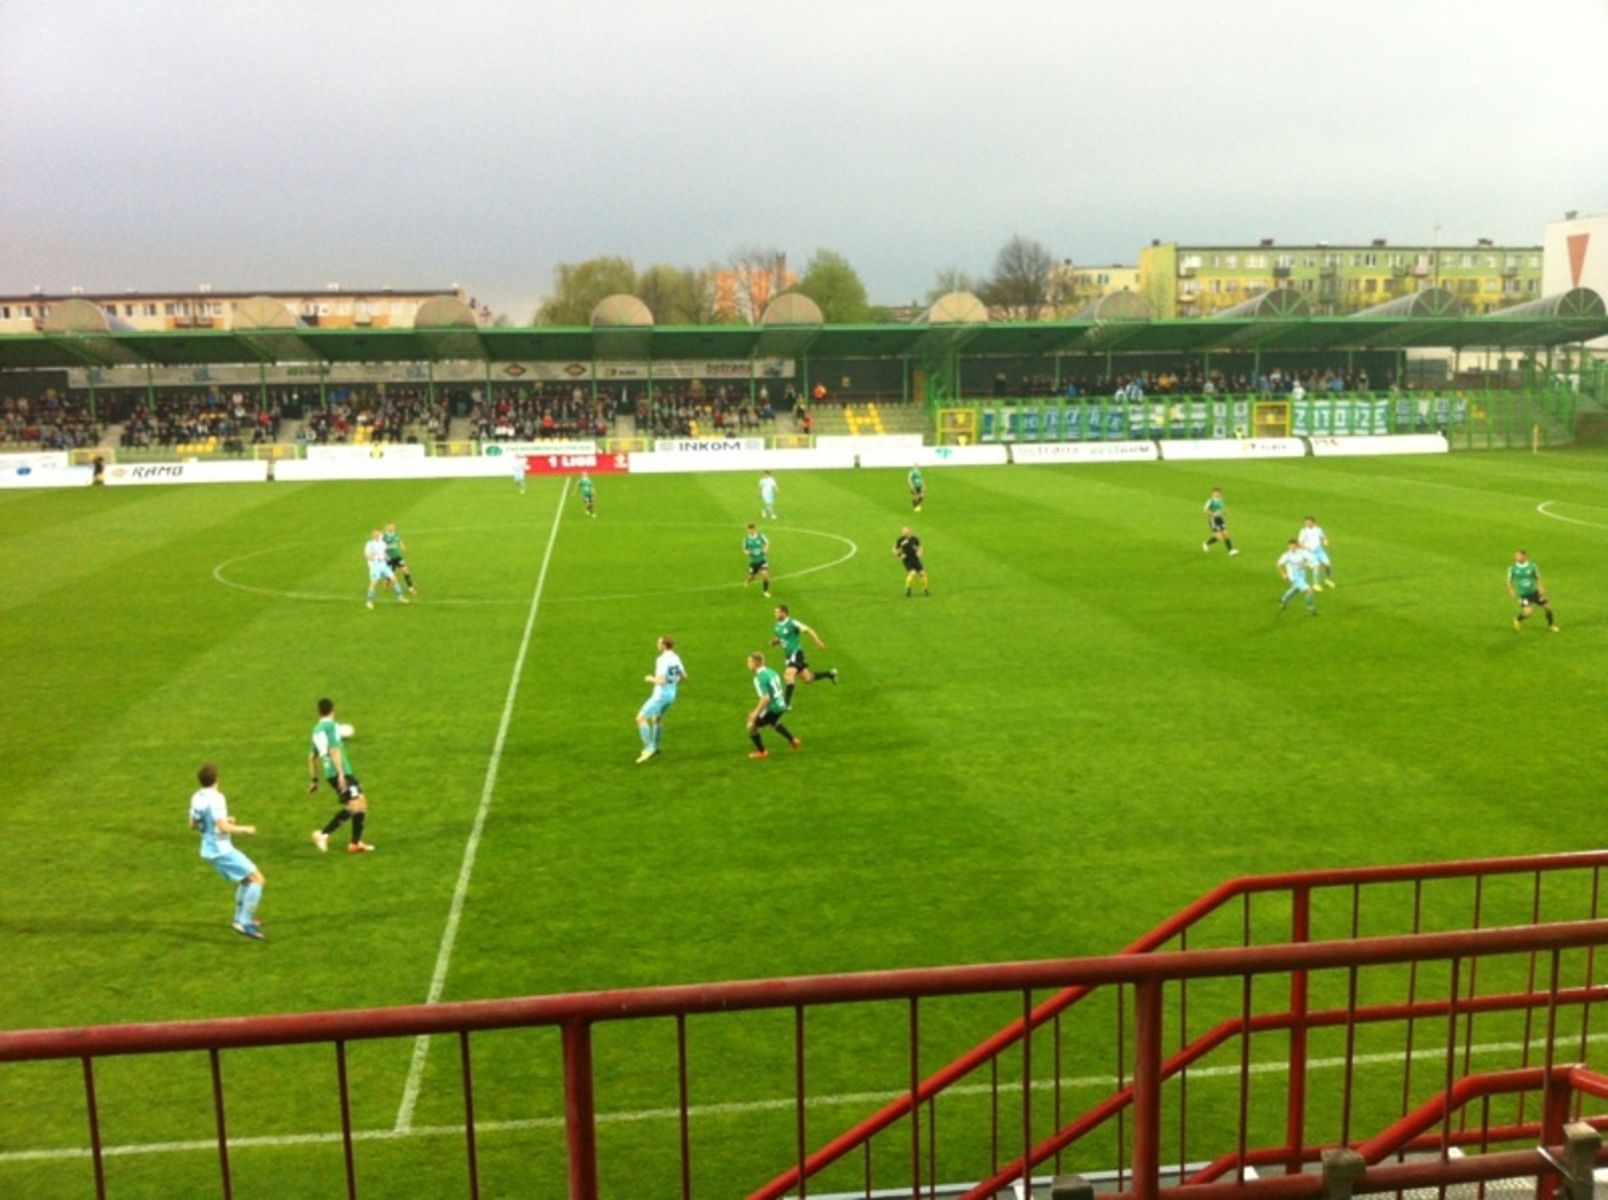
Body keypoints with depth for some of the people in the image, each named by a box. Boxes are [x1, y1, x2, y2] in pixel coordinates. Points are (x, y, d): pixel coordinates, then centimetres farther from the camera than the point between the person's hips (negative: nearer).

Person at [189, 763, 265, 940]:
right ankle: (245, 923, -12)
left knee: (245, 880, 24)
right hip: (222, 850, -9)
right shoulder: (215, 798, -21)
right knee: (257, 879, -7)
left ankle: (240, 919, 28)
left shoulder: (196, 798, 5)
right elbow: (223, 827, -27)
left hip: (210, 850, 9)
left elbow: (193, 825, 16)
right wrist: (245, 829, -12)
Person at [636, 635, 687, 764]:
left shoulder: (662, 660, -23)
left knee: (641, 718, -5)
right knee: (657, 718, 28)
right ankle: (655, 746, 39)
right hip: (671, 694, 9)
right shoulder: (676, 658, 3)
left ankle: (649, 748, -9)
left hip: (660, 695, -9)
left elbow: (661, 681, -29)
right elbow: (684, 676, 12)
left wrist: (650, 679, -11)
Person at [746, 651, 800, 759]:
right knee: (774, 722, 38)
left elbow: (765, 698, -29)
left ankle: (762, 752, 15)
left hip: (773, 708, -9)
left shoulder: (759, 678, -22)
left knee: (752, 726, 5)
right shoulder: (770, 672, 5)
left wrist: (755, 714, -23)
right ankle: (793, 740, 46)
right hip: (781, 705, 9)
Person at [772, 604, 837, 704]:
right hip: (788, 656, 8)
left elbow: (808, 630, -13)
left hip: (796, 653, -8)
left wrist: (819, 642, -19)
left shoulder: (792, 623, -17)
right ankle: (830, 674, 35)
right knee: (807, 679, 15)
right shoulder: (778, 625, 7)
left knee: (788, 676, -24)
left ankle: (787, 703, -22)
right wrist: (775, 641, 0)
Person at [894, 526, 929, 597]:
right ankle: (907, 589, -1)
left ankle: (925, 590, 22)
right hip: (907, 560, -3)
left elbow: (919, 546, 15)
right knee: (912, 573, -23)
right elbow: (894, 550, 1)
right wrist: (900, 555, -14)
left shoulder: (914, 539, -5)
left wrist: (919, 552, -3)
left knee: (922, 573, 0)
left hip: (915, 559, 3)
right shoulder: (900, 540, -12)